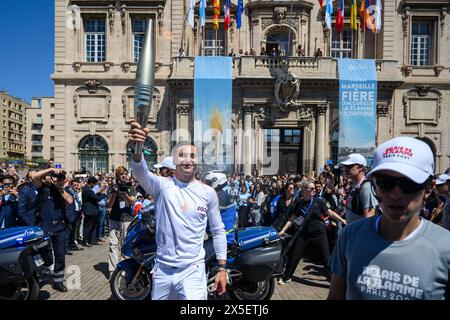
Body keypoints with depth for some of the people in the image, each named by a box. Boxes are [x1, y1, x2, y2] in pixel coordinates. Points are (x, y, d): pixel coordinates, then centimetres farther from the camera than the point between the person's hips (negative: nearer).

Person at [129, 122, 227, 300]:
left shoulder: (208, 192, -2)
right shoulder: (163, 185, -6)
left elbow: (218, 231, 4)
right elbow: (141, 172, -28)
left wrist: (222, 268, 2)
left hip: (192, 269, -1)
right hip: (162, 268, 1)